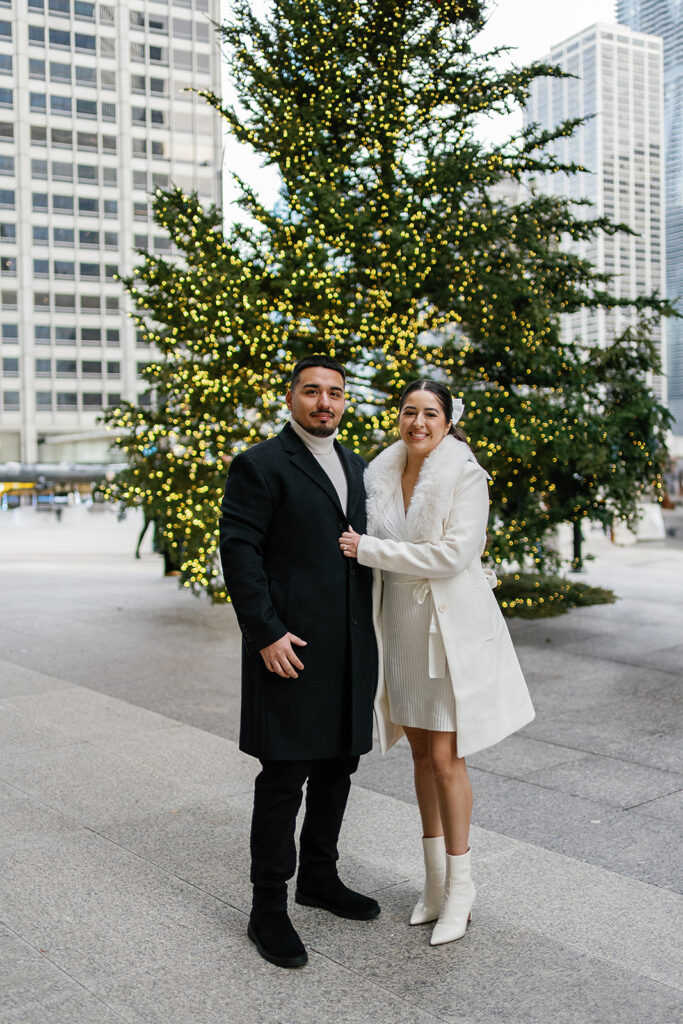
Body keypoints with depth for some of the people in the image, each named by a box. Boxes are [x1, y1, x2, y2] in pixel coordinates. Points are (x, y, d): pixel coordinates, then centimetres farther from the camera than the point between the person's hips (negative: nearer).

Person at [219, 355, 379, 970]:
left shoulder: (355, 466, 16)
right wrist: (266, 633, -18)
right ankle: (268, 908, 11)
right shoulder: (260, 466, -6)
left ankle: (319, 875, 33)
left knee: (338, 767, 15)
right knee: (284, 776, -2)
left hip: (351, 648, 7)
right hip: (292, 646, -7)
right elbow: (239, 551, -12)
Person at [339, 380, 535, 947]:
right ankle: (435, 880, 27)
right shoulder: (381, 474, 6)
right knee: (422, 752, 13)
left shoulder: (466, 476, -11)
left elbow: (455, 552, -21)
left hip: (452, 628, -6)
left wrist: (370, 549, -18)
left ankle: (460, 891, 13)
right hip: (401, 628, 6)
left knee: (446, 758, -3)